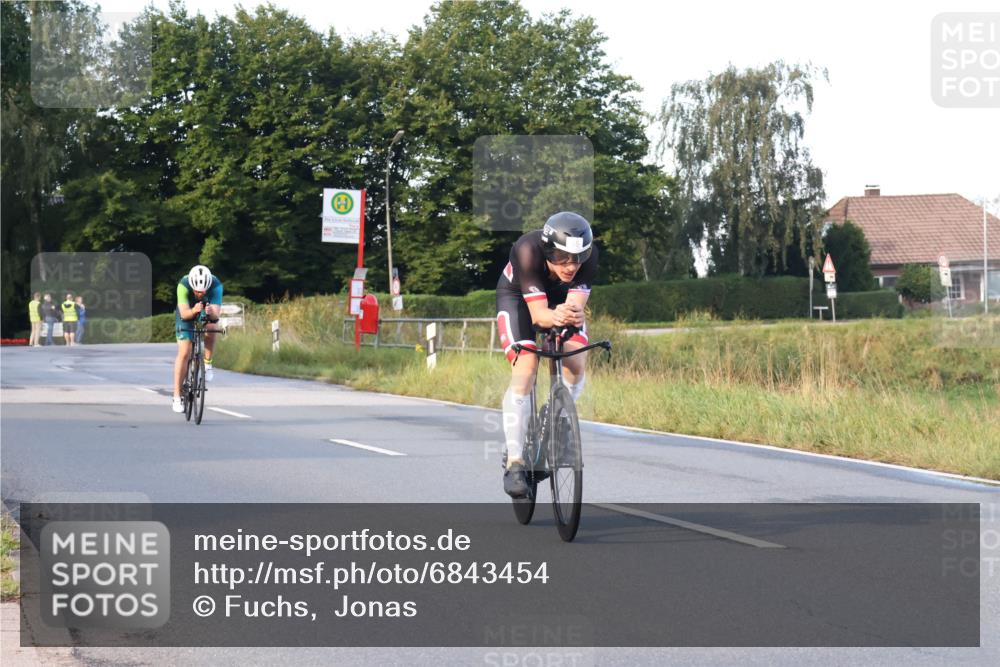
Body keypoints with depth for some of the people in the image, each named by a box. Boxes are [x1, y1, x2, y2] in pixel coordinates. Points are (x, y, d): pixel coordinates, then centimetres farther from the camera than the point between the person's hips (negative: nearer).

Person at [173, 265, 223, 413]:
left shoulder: (216, 285, -34)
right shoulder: (183, 285, -36)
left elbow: (216, 314, -39)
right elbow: (184, 313, -40)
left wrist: (211, 313, -61)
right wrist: (193, 311, -61)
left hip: (208, 312, 1)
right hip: (187, 312, -1)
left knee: (211, 330, -33)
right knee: (184, 353, -12)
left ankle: (207, 364, -6)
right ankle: (177, 397, -6)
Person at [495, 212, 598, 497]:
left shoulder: (588, 254, -33)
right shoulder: (527, 251, -40)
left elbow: (577, 303, -38)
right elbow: (537, 313, -41)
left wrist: (574, 315, -62)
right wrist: (555, 317, -63)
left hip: (561, 297, 3)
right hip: (518, 295, -3)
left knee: (577, 363, -18)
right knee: (525, 369, -22)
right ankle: (514, 462, -20)